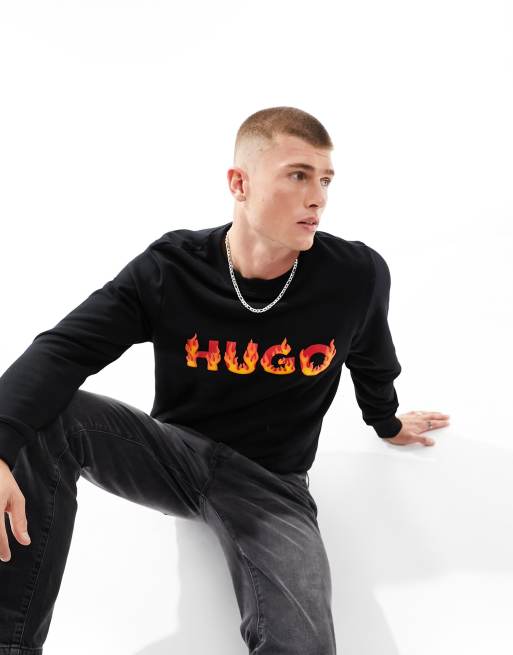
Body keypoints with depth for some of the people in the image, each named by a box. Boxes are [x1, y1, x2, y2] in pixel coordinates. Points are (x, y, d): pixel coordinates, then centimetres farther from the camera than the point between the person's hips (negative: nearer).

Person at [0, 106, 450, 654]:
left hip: (270, 482, -1)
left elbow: (372, 362, 11)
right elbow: (63, 350, -23)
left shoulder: (359, 277, -12)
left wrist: (387, 424, 30)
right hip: (172, 450, 1)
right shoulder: (168, 269, -14)